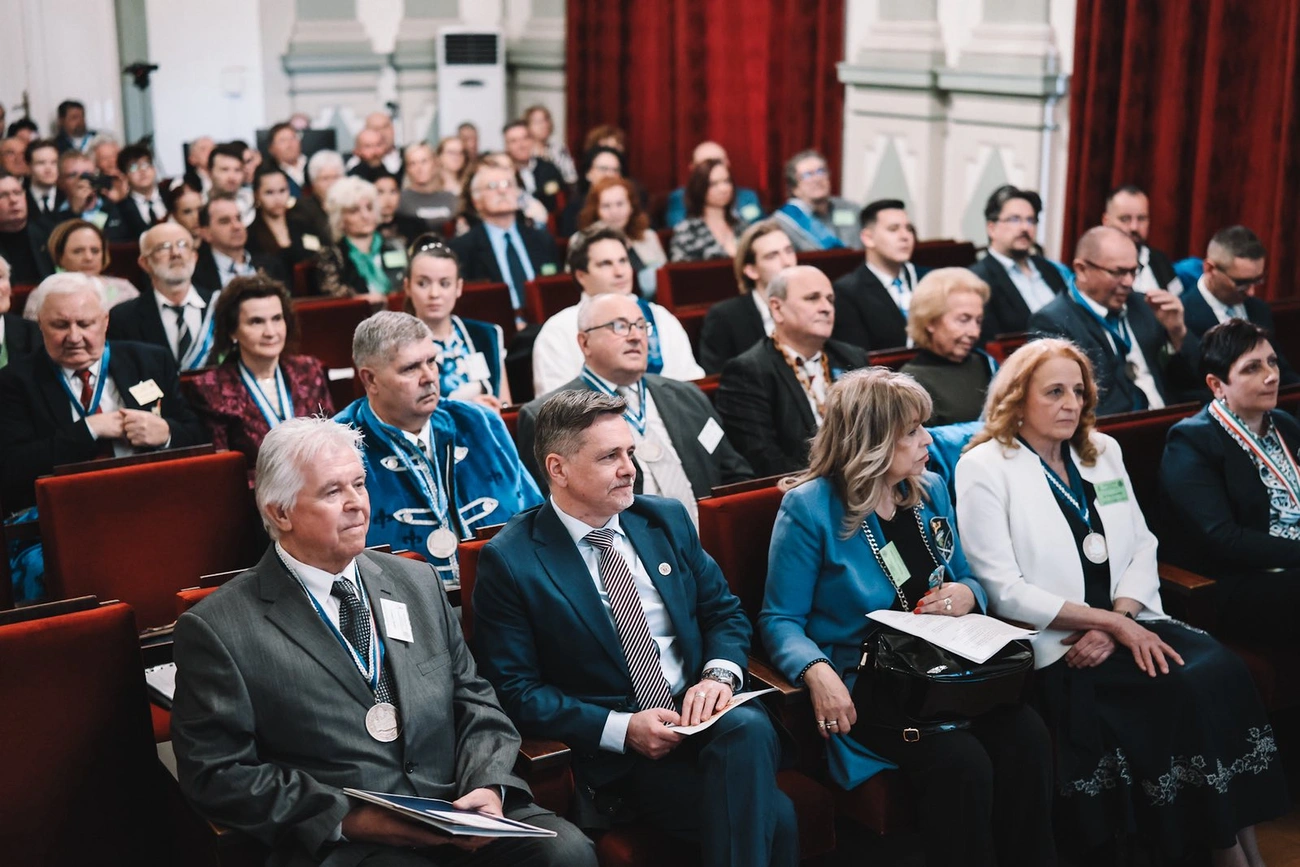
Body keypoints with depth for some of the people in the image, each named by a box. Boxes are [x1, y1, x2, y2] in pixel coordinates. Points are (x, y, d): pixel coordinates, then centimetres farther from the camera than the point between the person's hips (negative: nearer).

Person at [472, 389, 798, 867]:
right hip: (617, 755, -5)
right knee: (768, 814, -30)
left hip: (706, 716, 5)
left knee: (748, 728, -33)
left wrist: (720, 675, -8)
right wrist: (622, 729, -17)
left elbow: (725, 611, 15)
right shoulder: (509, 561, -5)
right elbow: (515, 689, -6)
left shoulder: (667, 519, 10)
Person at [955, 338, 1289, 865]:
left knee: (1223, 670, -21)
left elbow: (1142, 546, 10)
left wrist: (1119, 619, -9)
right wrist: (1110, 621, -15)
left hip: (1123, 626, 6)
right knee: (1185, 690, -25)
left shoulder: (1102, 451, 14)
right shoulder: (984, 469, -5)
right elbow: (1005, 591, -11)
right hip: (1055, 646, -6)